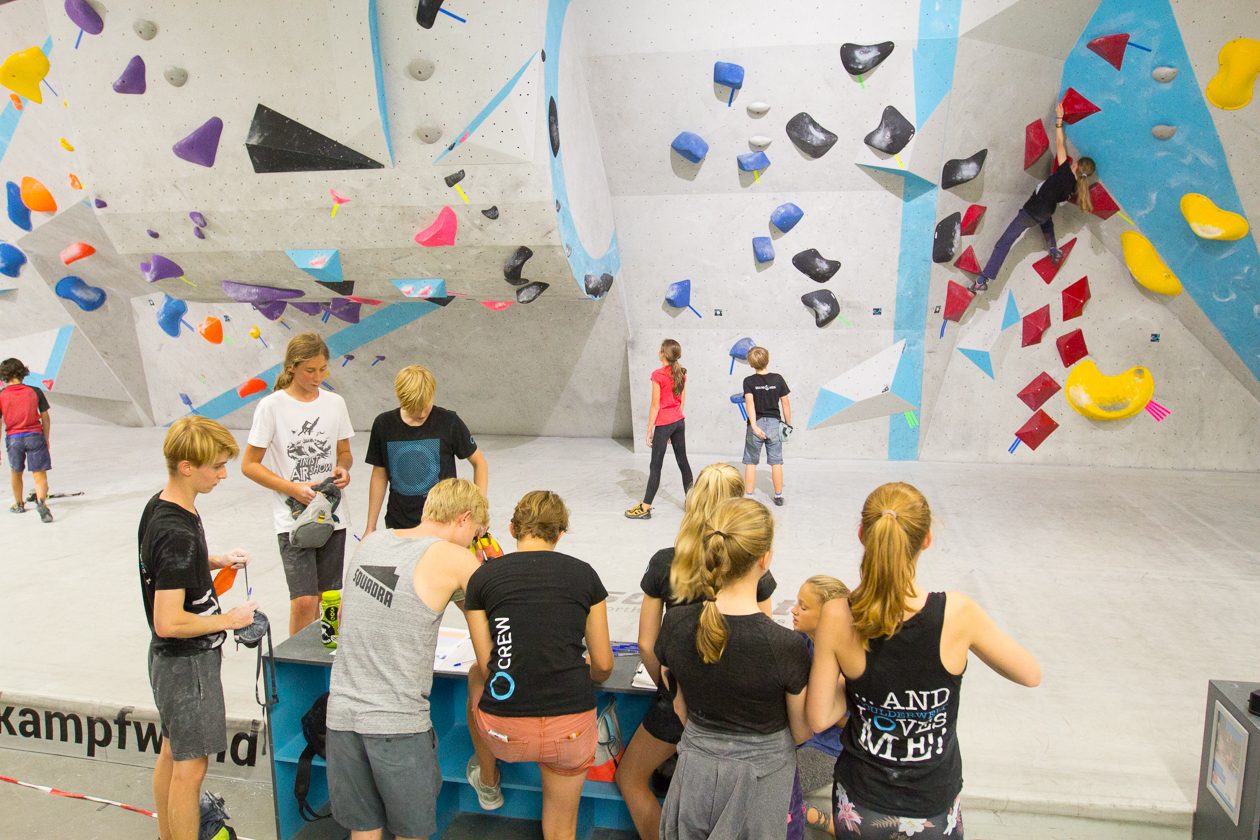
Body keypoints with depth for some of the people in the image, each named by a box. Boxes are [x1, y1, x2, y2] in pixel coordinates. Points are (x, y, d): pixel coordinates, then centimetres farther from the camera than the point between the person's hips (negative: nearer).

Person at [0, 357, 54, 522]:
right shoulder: (35, 391, -1)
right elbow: (45, 419, 3)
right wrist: (46, 440, 16)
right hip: (35, 435, -1)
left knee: (15, 472, 23)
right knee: (40, 475, -1)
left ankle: (19, 504, 38)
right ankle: (41, 501, -27)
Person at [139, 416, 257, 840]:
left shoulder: (159, 506, 0)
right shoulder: (177, 532, -29)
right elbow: (169, 622, -30)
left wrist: (216, 560, 6)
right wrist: (229, 620, -18)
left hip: (171, 658, 10)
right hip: (187, 662, -10)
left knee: (172, 752, 23)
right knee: (190, 766, 3)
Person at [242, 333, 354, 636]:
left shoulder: (335, 403, 4)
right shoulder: (272, 406, -7)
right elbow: (249, 465, -4)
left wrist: (343, 468, -8)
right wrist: (296, 489, -16)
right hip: (293, 518, -4)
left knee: (325, 599, 10)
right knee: (304, 601, -12)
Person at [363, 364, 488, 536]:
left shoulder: (448, 421, -9)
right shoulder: (384, 425, -2)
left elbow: (479, 462, 2)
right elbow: (379, 475, 8)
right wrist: (370, 527, 10)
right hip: (398, 525, 3)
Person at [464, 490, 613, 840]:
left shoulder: (483, 577, 1)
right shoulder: (584, 574, 2)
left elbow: (486, 667, 4)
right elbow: (603, 665, 6)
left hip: (505, 732, 0)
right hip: (572, 731, 0)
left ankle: (488, 784, 54)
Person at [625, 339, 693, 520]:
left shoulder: (658, 375, -15)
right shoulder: (681, 373, 5)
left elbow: (655, 405, -13)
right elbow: (682, 401, 10)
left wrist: (649, 430, -7)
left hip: (664, 424, -6)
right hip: (679, 422, 6)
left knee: (656, 466, -2)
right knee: (682, 461, 14)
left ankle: (645, 508, 3)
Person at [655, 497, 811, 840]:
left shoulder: (675, 625, -16)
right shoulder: (786, 645, -26)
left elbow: (680, 712, 1)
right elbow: (801, 732, -8)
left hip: (694, 772, 2)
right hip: (759, 779, -2)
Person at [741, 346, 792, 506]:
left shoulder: (749, 381, -8)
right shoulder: (777, 379, -3)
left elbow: (749, 402, -21)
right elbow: (785, 403, 0)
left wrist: (754, 425, -27)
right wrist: (788, 423, 11)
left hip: (757, 424, -2)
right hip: (774, 422, 2)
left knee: (751, 462, 8)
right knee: (776, 462, 11)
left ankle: (748, 496, 10)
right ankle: (778, 496, 18)